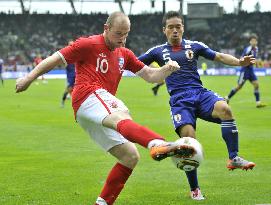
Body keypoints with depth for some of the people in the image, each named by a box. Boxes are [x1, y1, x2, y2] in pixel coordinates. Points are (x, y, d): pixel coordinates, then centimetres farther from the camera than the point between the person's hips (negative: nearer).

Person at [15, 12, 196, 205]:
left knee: (130, 157, 3)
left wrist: (167, 69, 2)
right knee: (122, 118, -38)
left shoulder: (124, 54, 24)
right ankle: (158, 144, -70)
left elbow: (150, 76, 22)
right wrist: (29, 78, 6)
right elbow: (56, 59, 6)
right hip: (88, 96, -9)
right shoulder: (89, 44, 4)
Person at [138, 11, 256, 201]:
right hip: (179, 100, -1)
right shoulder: (158, 51, 13)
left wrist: (239, 62, -7)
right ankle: (194, 189, -6)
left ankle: (234, 158, -25)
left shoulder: (194, 46, 15)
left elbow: (220, 57, 10)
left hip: (200, 93, 1)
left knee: (224, 108, -32)